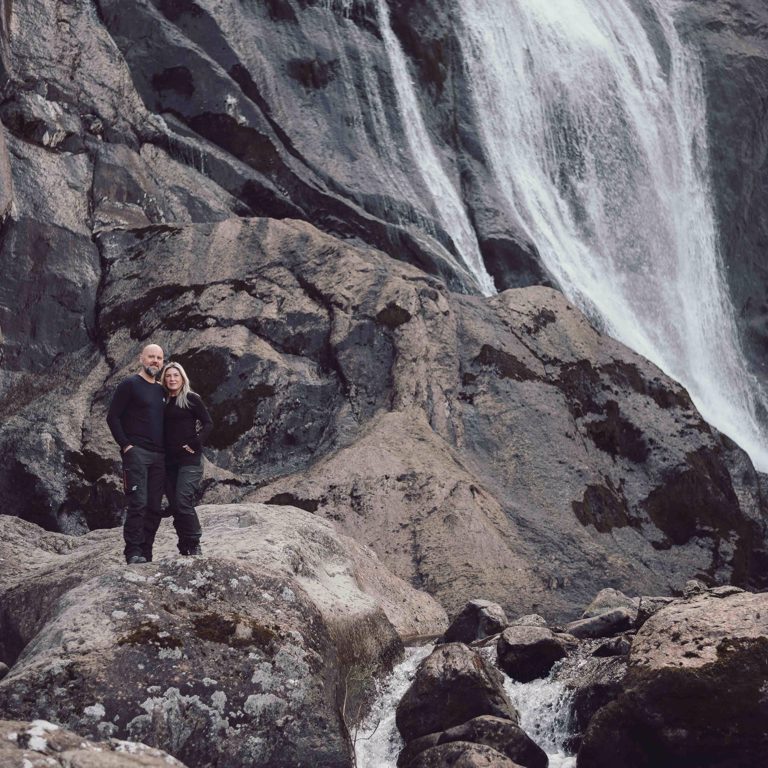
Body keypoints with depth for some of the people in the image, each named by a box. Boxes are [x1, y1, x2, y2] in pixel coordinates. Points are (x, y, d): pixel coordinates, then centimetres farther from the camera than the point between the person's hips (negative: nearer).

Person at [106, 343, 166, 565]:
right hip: (136, 452, -7)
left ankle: (145, 551, 11)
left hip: (159, 455, 7)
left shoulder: (161, 391, 18)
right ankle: (133, 553, -12)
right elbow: (113, 417, -7)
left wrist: (167, 449, 13)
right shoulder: (129, 385, -2)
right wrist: (125, 445, -13)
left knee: (154, 506, 5)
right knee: (138, 503, -13)